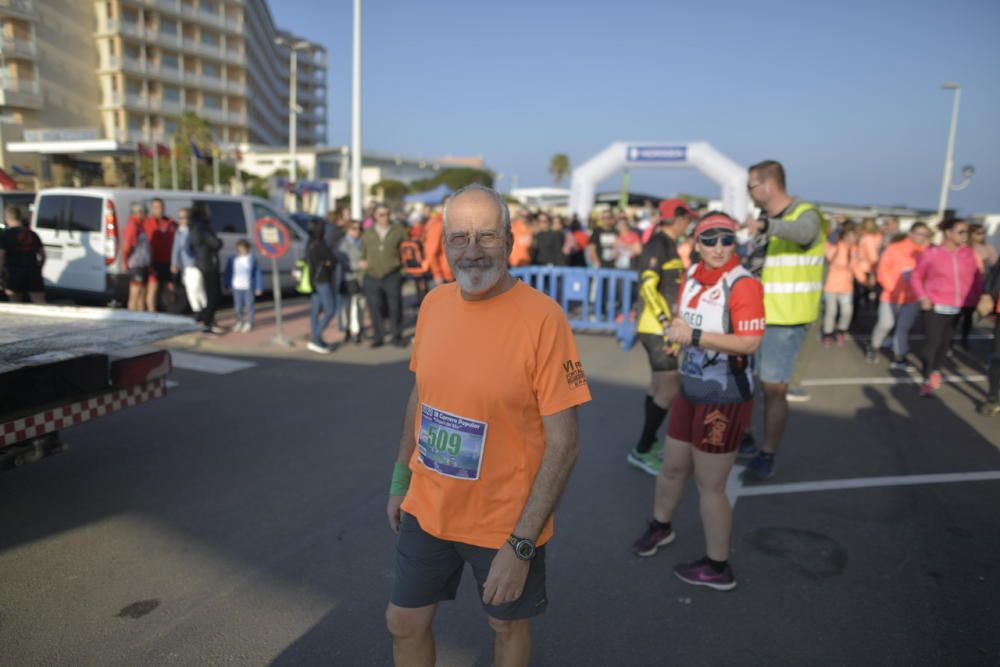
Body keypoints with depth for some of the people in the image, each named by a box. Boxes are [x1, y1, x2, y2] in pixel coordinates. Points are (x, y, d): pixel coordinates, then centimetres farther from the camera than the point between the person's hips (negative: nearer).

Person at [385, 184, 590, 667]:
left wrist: (520, 545, -20)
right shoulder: (434, 304, -3)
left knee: (508, 624, 20)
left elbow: (563, 442, -20)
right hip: (426, 511, 5)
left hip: (504, 520, -4)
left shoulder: (541, 318, -21)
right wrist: (399, 480, 13)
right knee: (403, 623, 19)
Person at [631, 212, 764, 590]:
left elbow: (750, 342, -28)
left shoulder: (743, 284, -19)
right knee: (673, 468, 22)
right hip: (692, 389, 7)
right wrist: (678, 329, 3)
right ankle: (660, 526, 49)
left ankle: (718, 568, 24)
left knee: (710, 486, 4)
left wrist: (693, 336, -28)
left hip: (726, 398, -7)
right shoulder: (692, 275, 5)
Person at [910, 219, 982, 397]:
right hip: (935, 307, -3)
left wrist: (979, 298, 2)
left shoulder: (968, 253, 2)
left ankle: (935, 371, 34)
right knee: (932, 342, -6)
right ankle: (927, 379, 5)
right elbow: (916, 277, 3)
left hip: (958, 308, 3)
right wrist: (922, 297, -8)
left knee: (945, 342, 12)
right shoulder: (930, 253, -7)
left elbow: (976, 277, 10)